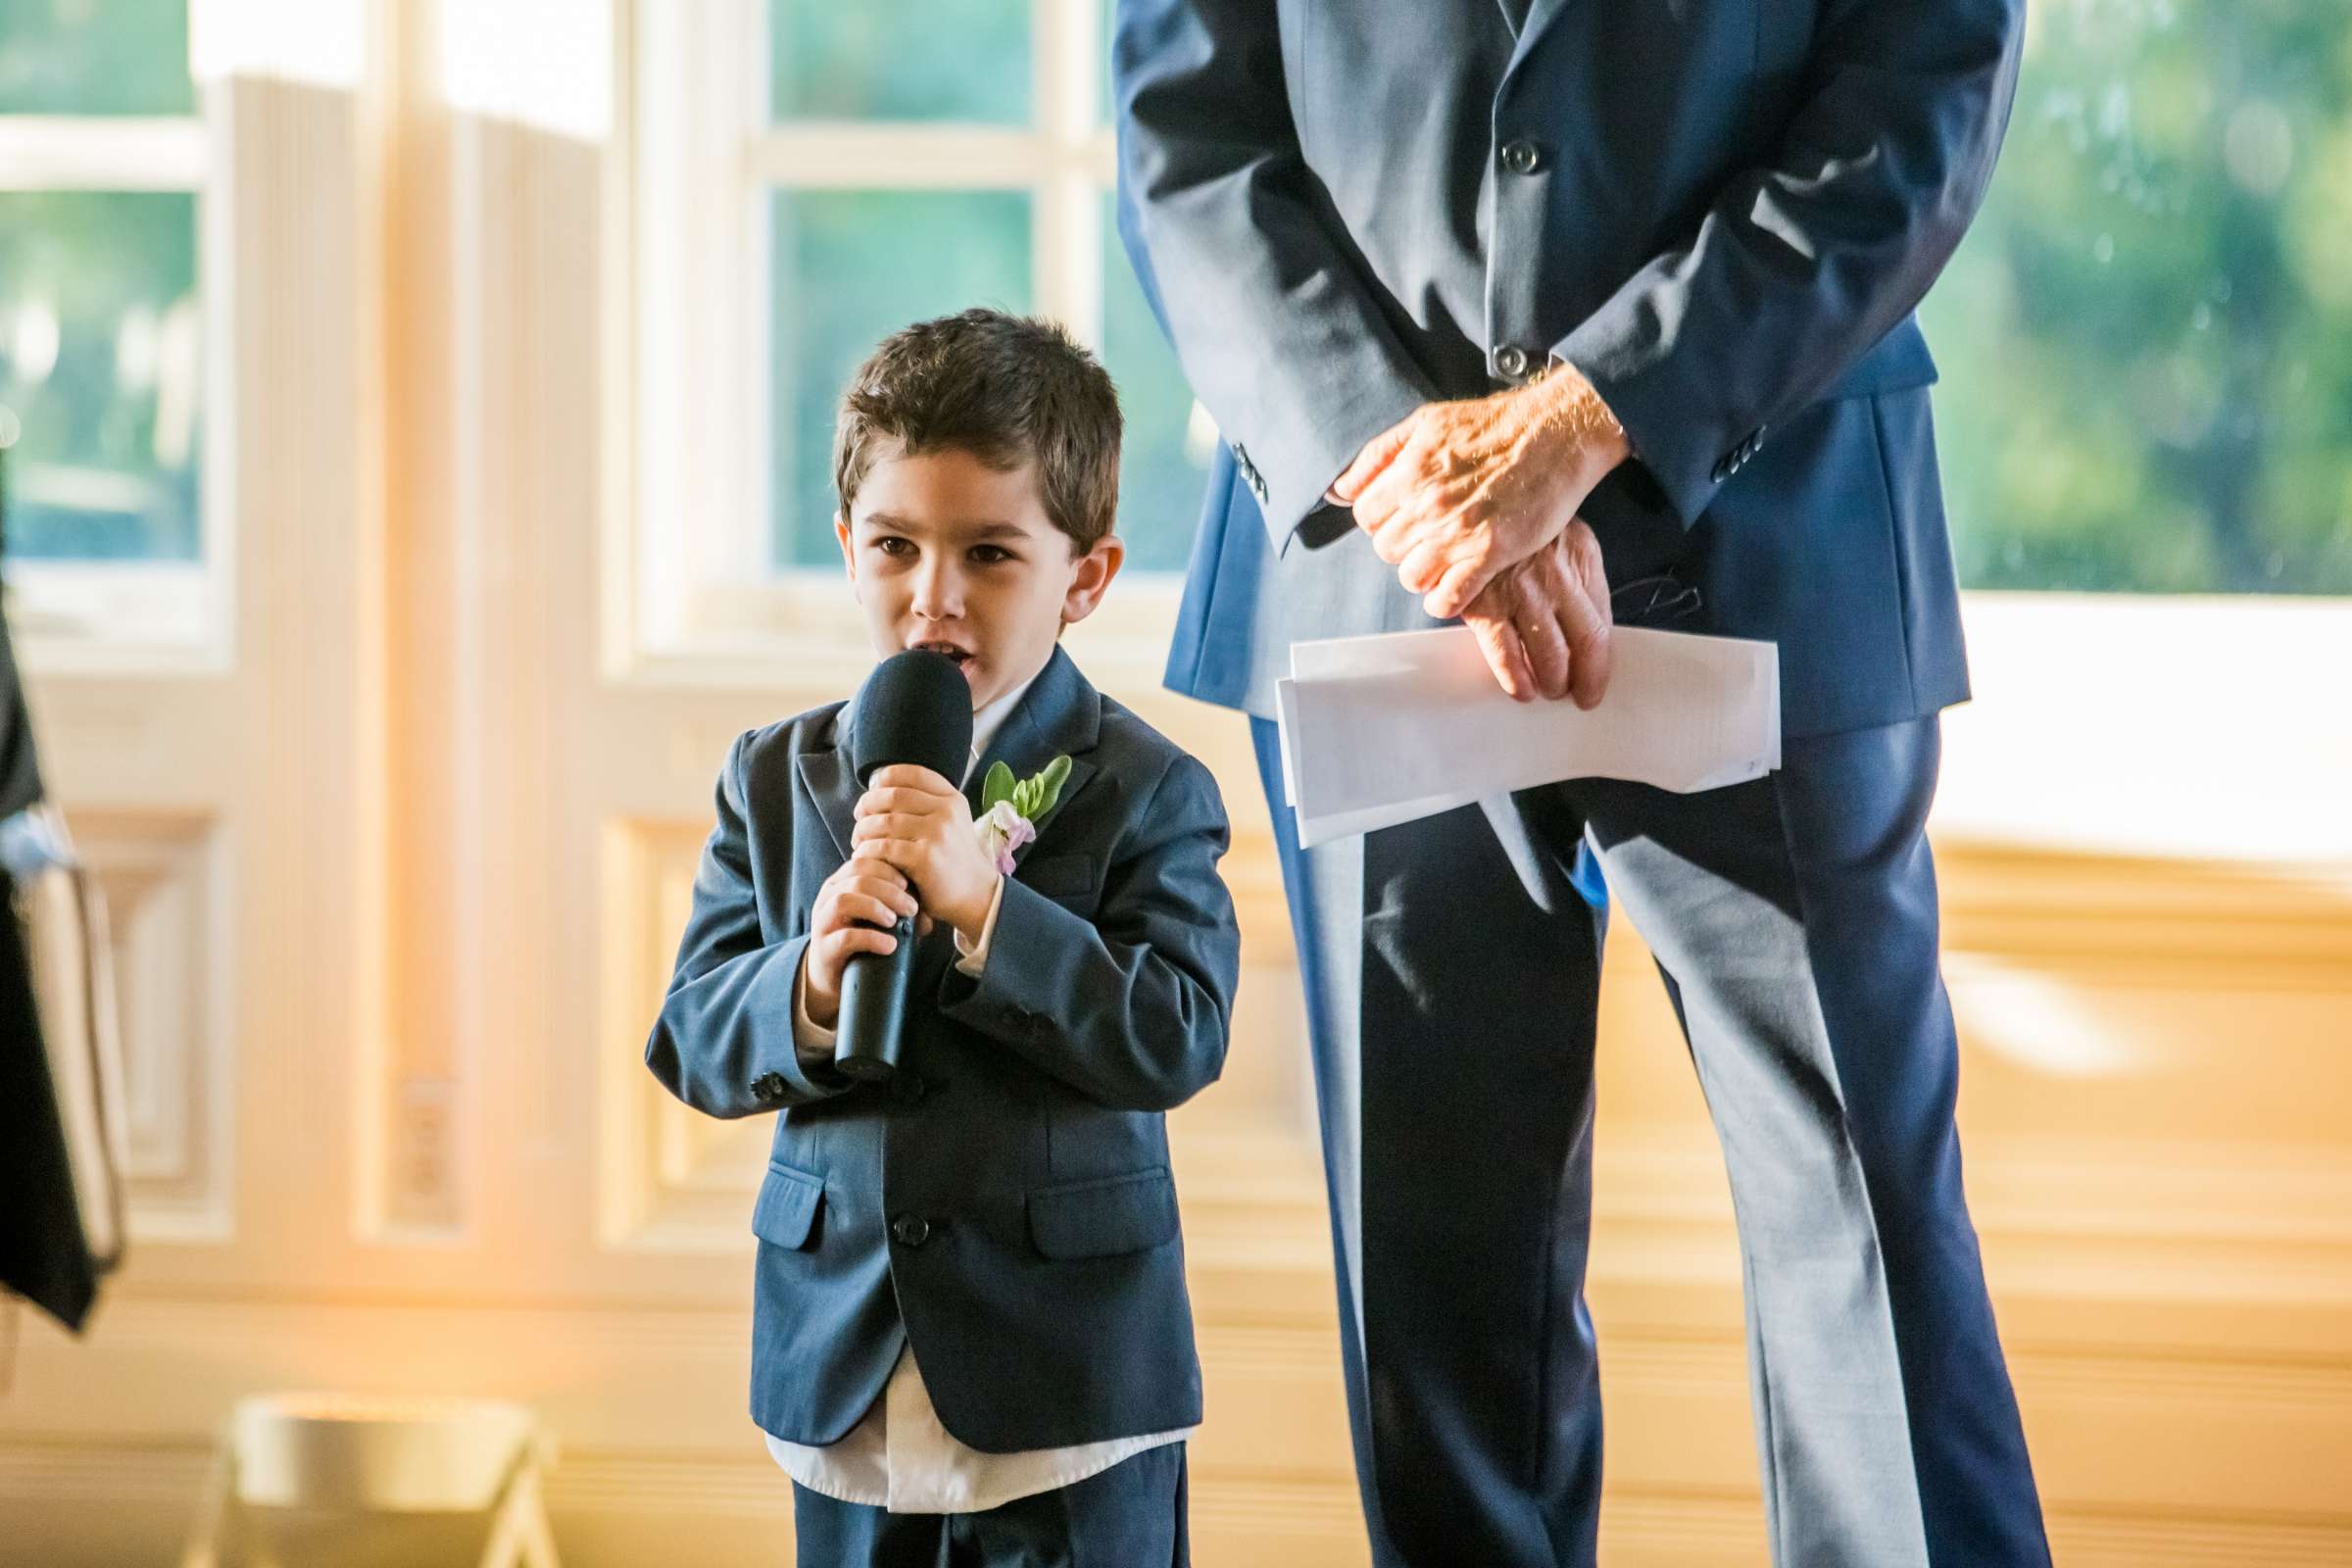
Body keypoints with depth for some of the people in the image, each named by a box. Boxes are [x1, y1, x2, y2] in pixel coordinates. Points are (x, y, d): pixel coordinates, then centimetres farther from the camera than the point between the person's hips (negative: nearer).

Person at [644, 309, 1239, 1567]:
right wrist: (807, 988, -22)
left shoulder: (1144, 793, -5)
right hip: (845, 1367, 3)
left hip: (1066, 1376, -3)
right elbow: (693, 1041, 0)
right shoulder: (776, 782, 5)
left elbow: (1177, 1038, -17)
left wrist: (983, 908, -26)